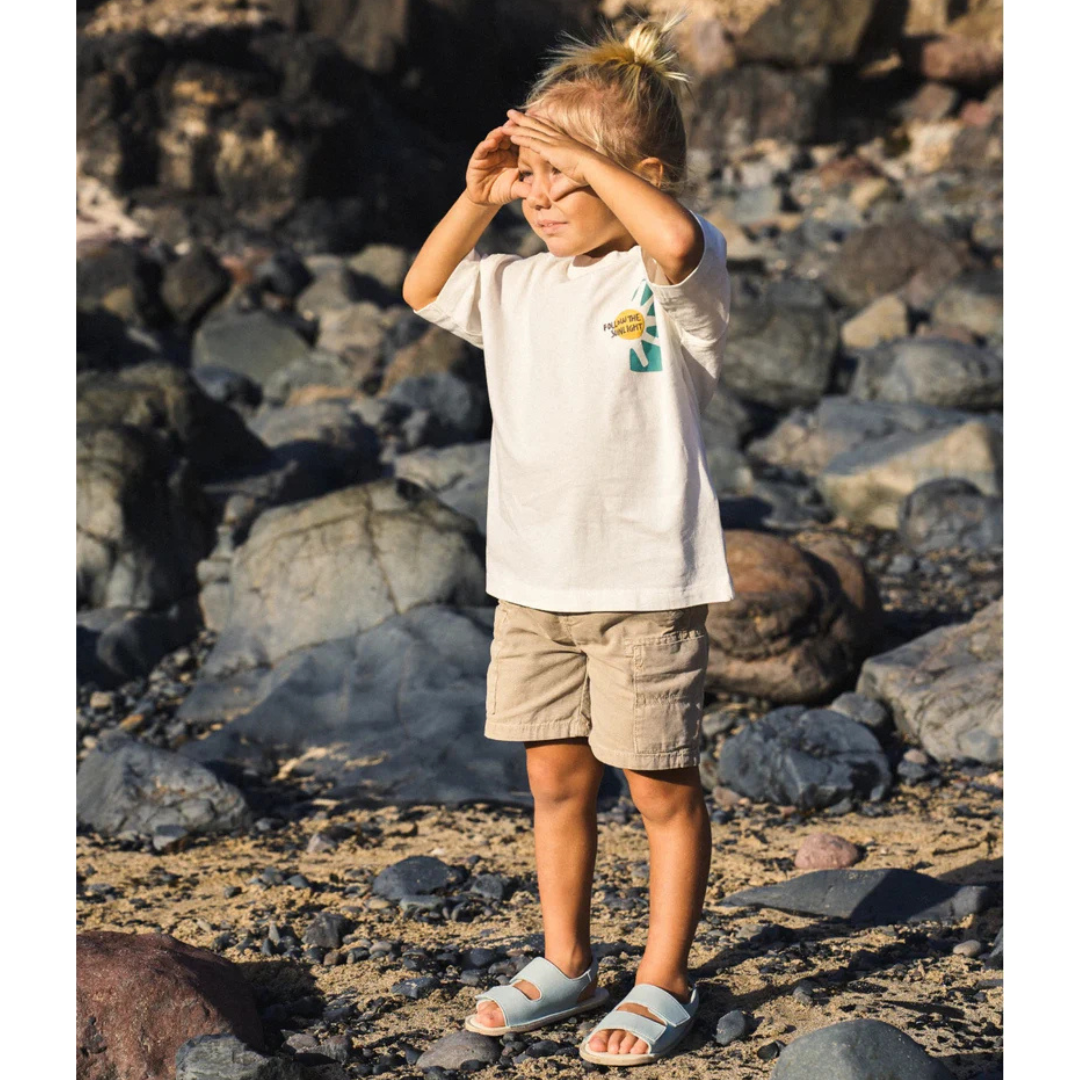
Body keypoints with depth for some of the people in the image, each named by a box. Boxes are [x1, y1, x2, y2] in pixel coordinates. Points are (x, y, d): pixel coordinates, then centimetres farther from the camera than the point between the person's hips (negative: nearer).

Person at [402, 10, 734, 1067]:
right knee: (555, 778, 14)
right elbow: (424, 289, 20)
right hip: (534, 582, 7)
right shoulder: (521, 285, 10)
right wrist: (477, 195, 7)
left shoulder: (674, 280, -10)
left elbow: (675, 238, -34)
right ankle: (564, 963, 29)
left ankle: (662, 983, 17)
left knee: (661, 785, 5)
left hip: (645, 583, -6)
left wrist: (583, 154, -23)